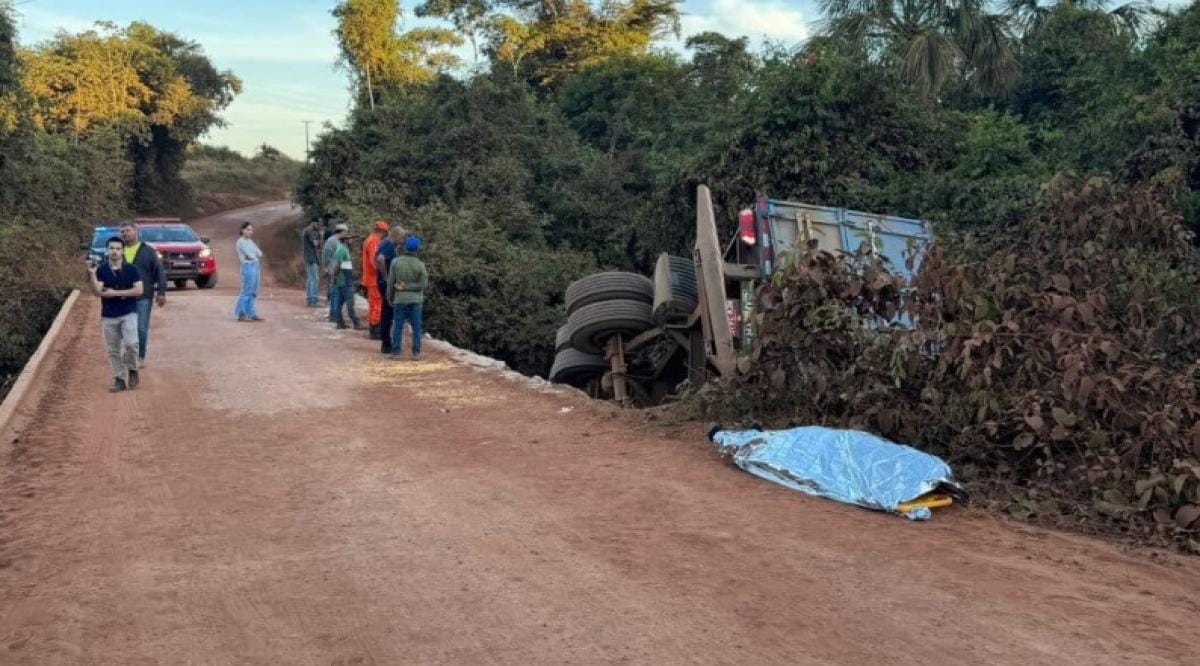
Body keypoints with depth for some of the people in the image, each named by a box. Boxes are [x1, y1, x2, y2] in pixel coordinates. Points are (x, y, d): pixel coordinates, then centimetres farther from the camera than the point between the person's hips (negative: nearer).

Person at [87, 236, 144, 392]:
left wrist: (115, 293, -12)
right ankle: (119, 379, 17)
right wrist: (92, 274, -22)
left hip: (128, 313, -2)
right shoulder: (101, 270, 0)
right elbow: (97, 292, -10)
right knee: (113, 350, 6)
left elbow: (139, 290, -9)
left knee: (131, 343, -21)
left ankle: (132, 369, 5)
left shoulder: (131, 269, -2)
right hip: (108, 316, 2)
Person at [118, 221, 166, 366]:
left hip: (143, 297, -2)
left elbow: (159, 272, 0)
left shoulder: (148, 251, 2)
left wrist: (161, 292, -7)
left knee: (142, 328, -1)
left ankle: (141, 357, 10)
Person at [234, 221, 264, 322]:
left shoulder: (249, 241, 17)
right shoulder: (241, 241, -8)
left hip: (256, 266, 8)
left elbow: (260, 253, 9)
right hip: (248, 267, -8)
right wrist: (257, 255, 3)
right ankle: (241, 314, 0)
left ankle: (251, 313, 16)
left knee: (253, 292, 10)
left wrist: (255, 254, -9)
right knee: (246, 291, -5)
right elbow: (250, 255, -15)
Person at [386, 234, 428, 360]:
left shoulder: (396, 262, -7)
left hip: (400, 299, 0)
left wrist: (390, 298, 7)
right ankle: (416, 353, 3)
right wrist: (406, 287, -7)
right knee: (416, 327, 4)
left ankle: (396, 352, 7)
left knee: (398, 326, 7)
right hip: (416, 299, 0)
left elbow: (391, 282, -4)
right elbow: (422, 284, -11)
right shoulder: (420, 265, -8)